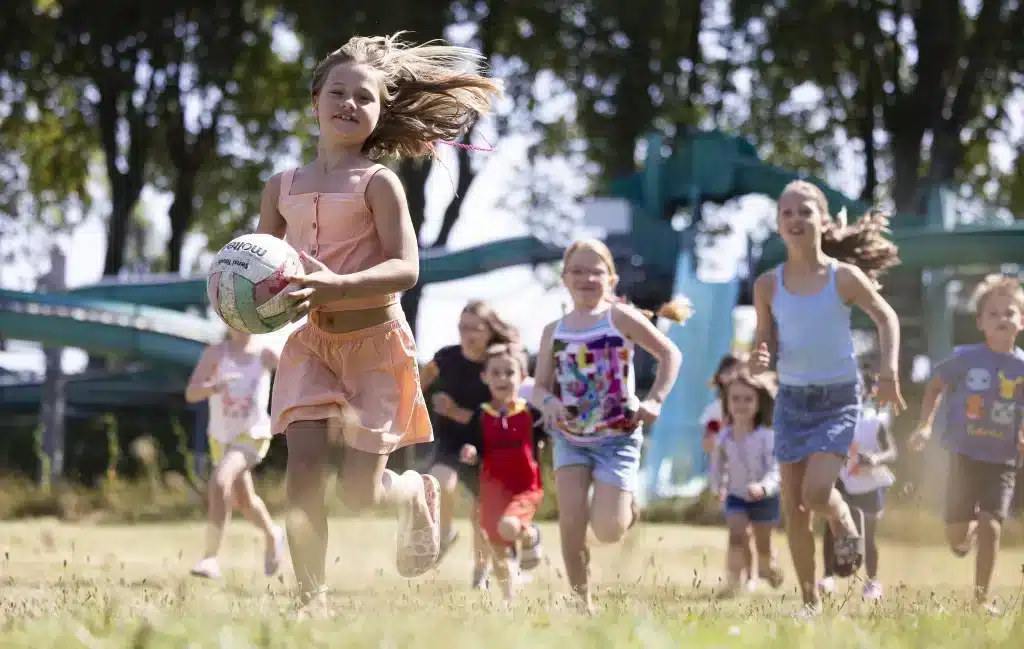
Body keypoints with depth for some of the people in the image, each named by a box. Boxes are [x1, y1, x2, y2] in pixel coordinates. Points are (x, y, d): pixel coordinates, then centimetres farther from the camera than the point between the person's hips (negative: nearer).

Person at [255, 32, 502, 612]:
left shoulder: (377, 182, -8)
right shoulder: (283, 187, 7)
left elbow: (405, 268, -17)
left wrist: (335, 286, -32)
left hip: (375, 343, -4)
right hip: (311, 343, 4)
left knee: (359, 492, -4)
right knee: (303, 472, -12)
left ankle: (419, 494, 32)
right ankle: (312, 600, -5)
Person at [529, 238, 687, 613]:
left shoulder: (620, 318, -6)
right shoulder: (554, 331, 3)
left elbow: (670, 354, -2)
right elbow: (540, 386, 4)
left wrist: (655, 400, -13)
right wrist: (547, 402, -19)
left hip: (617, 437, -3)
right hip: (570, 437, 3)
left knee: (607, 532, -10)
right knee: (570, 522, -14)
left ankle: (626, 506, 27)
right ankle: (581, 599, 1)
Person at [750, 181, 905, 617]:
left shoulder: (844, 277, -9)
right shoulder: (769, 285, -3)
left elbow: (886, 318, 1)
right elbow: (765, 340, 5)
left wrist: (889, 372, -12)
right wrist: (759, 360, -19)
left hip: (838, 399, -3)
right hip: (792, 399, 3)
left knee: (816, 492, -21)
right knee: (793, 509, 3)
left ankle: (845, 527, 14)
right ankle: (811, 600, 17)